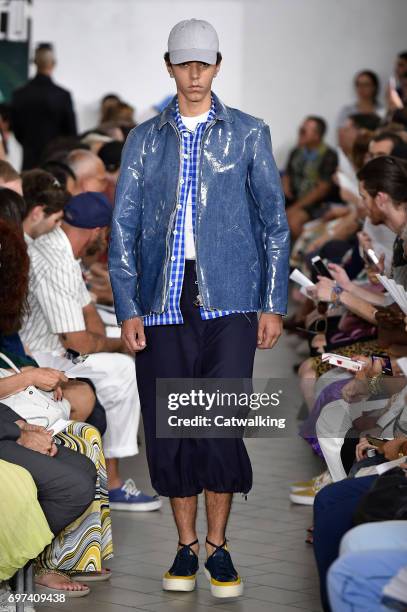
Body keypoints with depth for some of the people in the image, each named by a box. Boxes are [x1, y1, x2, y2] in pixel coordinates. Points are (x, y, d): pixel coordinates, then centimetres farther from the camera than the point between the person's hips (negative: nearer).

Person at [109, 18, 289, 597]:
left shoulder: (248, 134, 7)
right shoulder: (145, 139, 11)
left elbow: (274, 223, 8)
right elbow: (124, 227, 9)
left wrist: (273, 304, 2)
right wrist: (126, 308, 1)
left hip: (228, 300, -2)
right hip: (164, 303, 2)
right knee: (169, 429, 2)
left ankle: (218, 548, 2)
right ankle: (186, 546, 16)